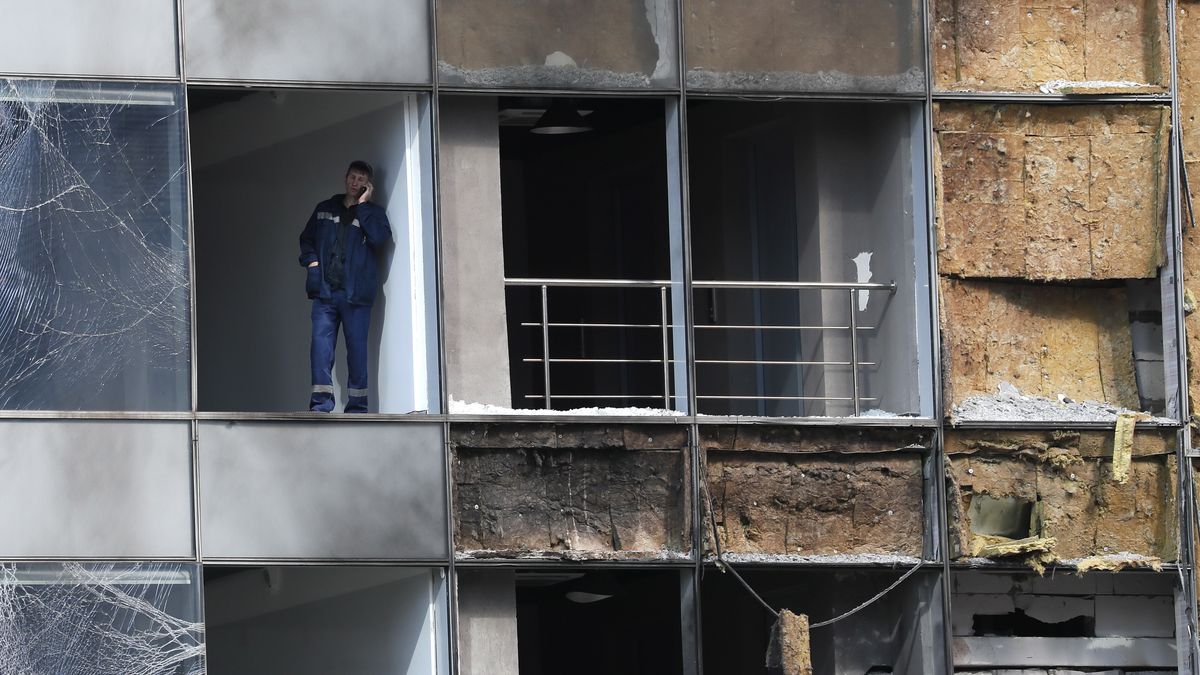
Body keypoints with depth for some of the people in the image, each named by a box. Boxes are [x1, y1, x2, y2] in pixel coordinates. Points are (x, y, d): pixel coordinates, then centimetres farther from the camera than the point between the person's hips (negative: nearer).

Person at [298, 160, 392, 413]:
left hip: (356, 293, -2)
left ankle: (357, 405, 5)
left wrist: (362, 206, -8)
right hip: (325, 290, 2)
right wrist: (311, 260, 6)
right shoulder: (325, 209, 17)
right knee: (321, 344, -9)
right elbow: (306, 239, 25)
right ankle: (321, 403, -11)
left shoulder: (372, 212, 8)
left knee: (357, 347, -1)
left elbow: (380, 238, -12)